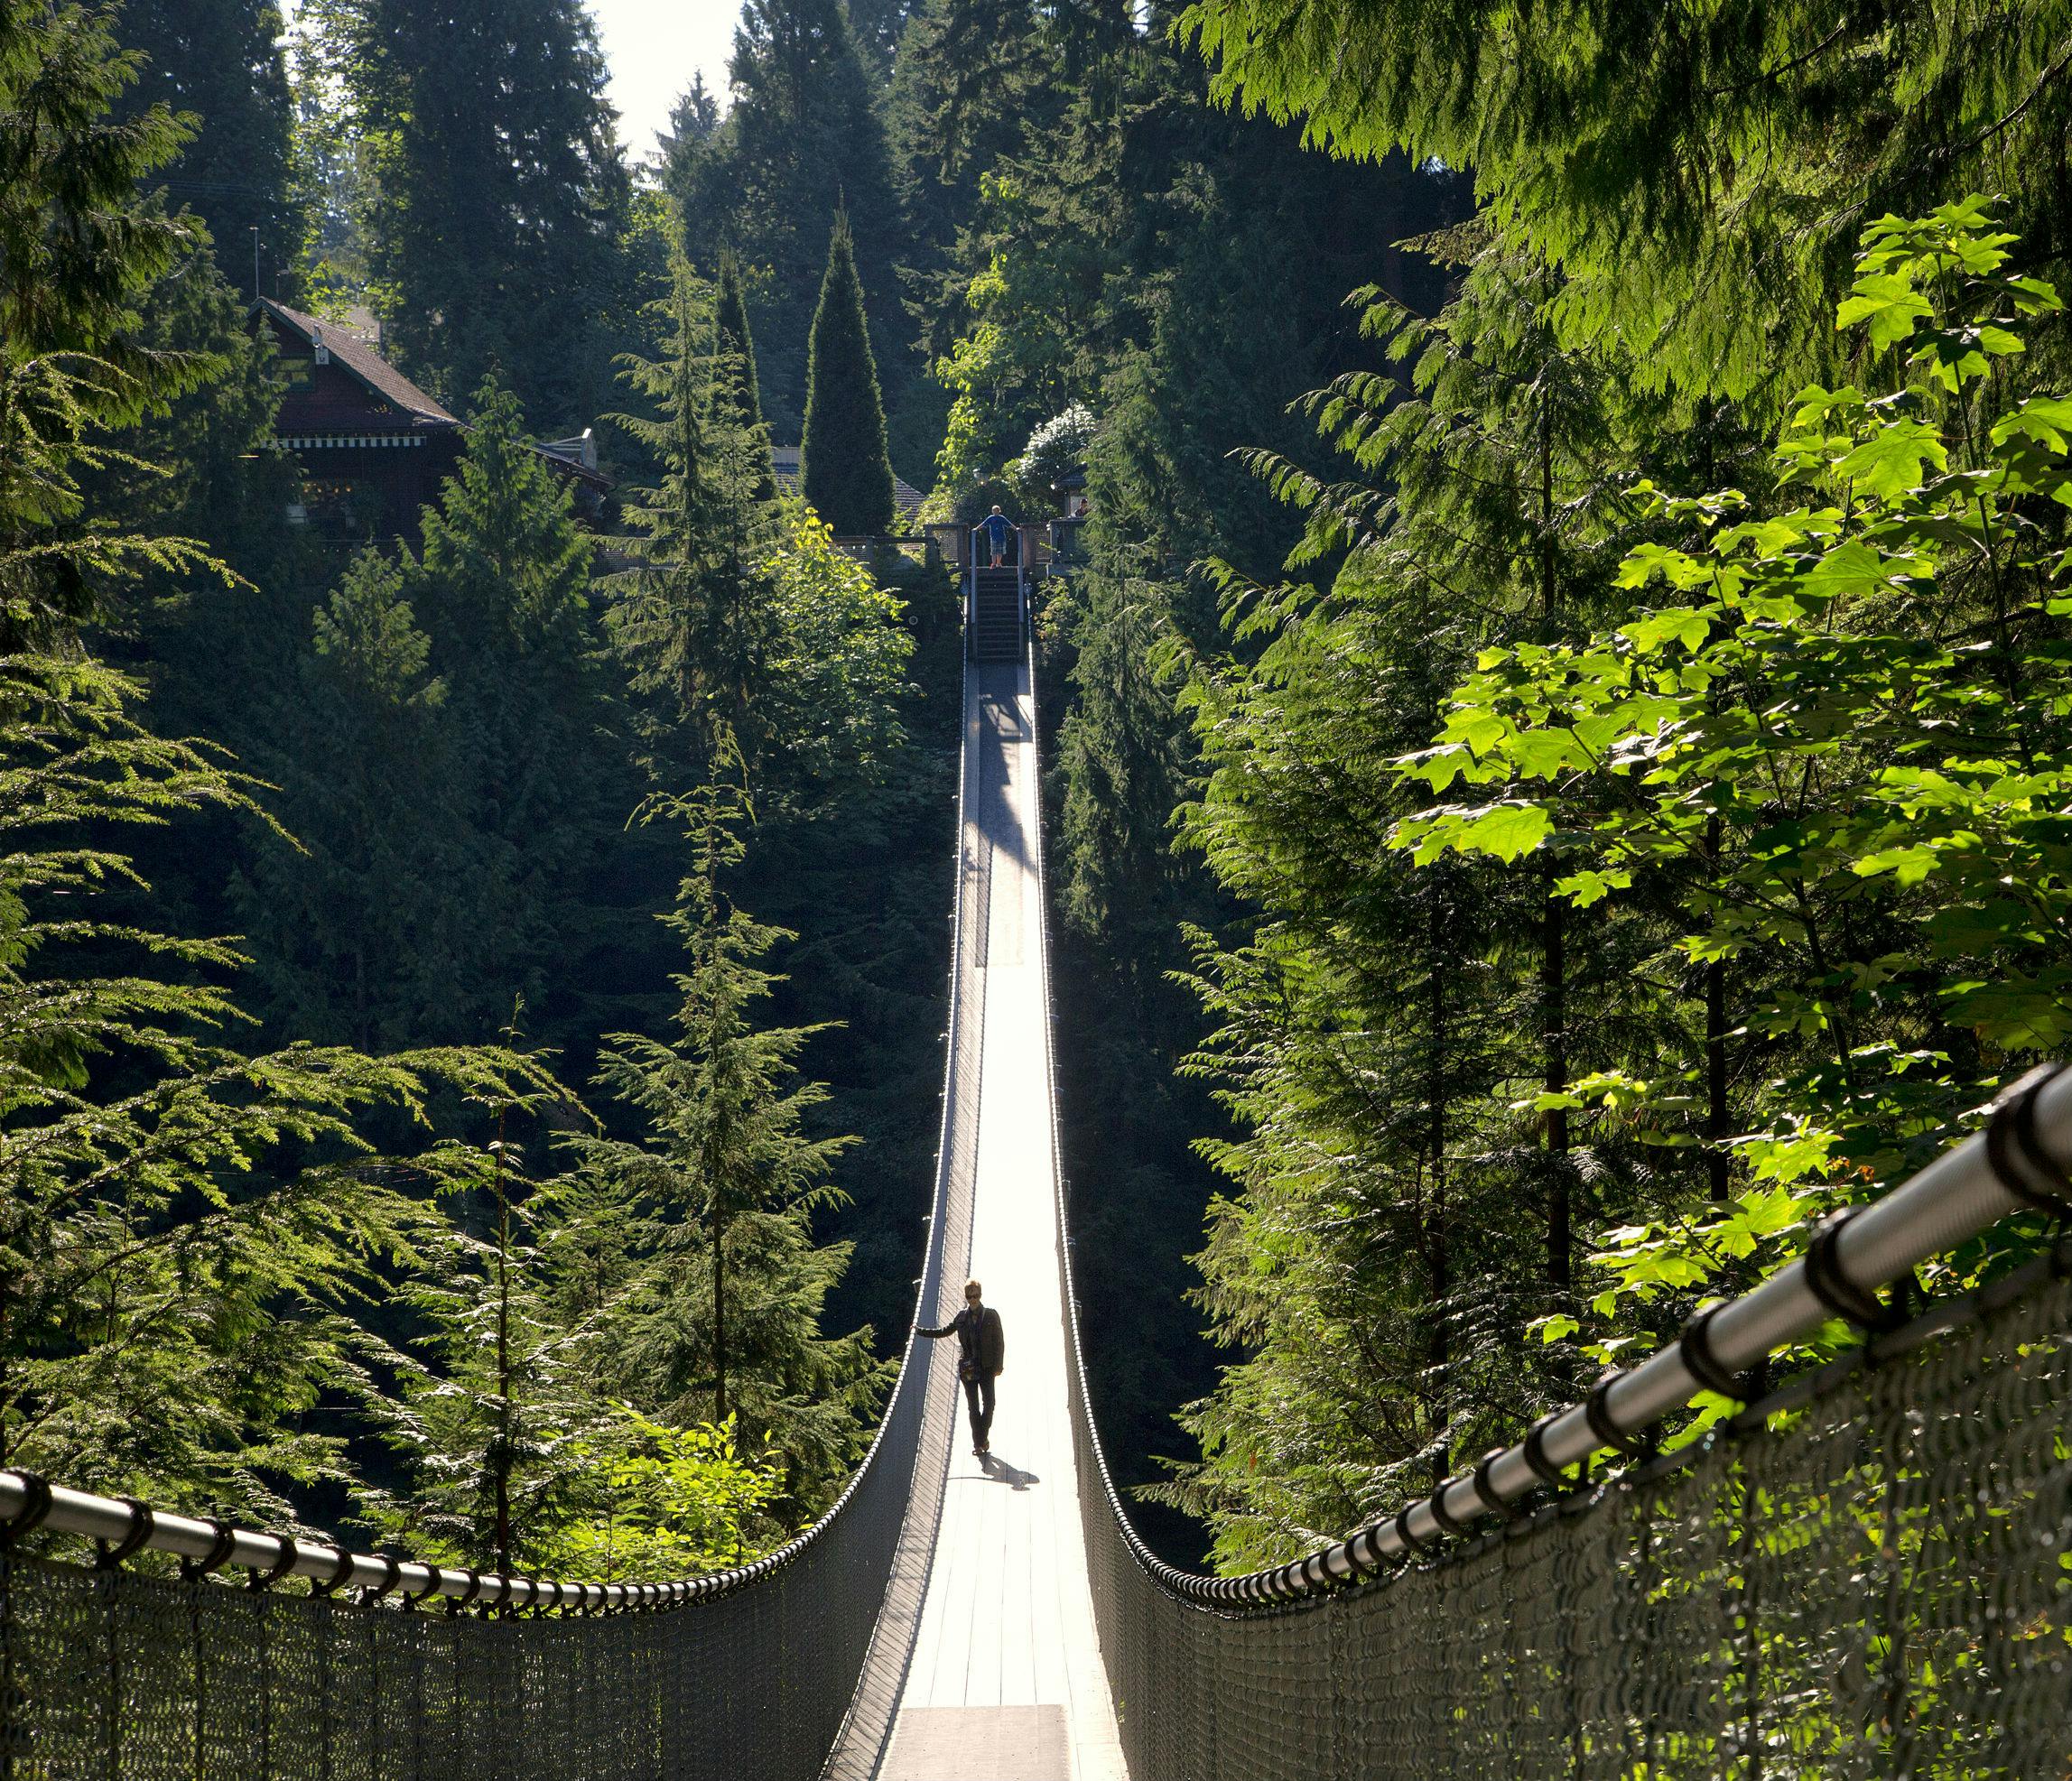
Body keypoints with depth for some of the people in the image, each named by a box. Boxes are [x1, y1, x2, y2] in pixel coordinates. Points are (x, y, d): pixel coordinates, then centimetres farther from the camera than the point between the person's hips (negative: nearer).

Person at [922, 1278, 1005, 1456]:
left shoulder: (991, 1315, -2)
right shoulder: (961, 1317, 5)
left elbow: (999, 1341, -1)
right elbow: (944, 1331, 20)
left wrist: (998, 1366, -6)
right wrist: (922, 1331, 16)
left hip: (986, 1366, -2)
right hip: (968, 1367, 2)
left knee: (988, 1403, -5)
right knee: (973, 1406, 2)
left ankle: (983, 1437, 14)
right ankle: (978, 1443, 6)